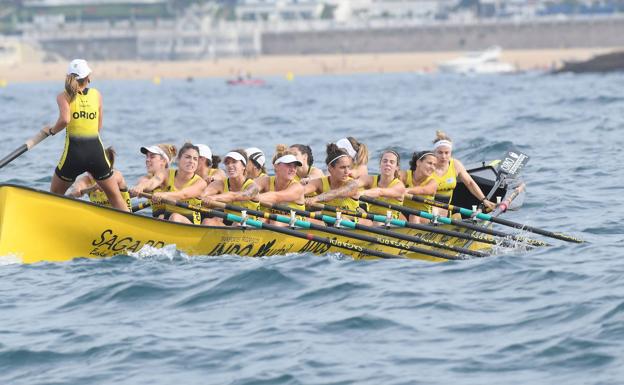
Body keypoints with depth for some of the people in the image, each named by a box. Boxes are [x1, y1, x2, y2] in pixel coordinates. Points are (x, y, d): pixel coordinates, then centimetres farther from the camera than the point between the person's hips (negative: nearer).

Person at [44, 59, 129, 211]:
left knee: (55, 195, 17)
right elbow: (99, 127, 11)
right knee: (115, 196, 13)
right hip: (96, 152, 2)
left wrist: (52, 130, -2)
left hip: (74, 153, -2)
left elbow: (65, 119, -19)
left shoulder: (64, 96, -1)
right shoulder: (97, 94, 8)